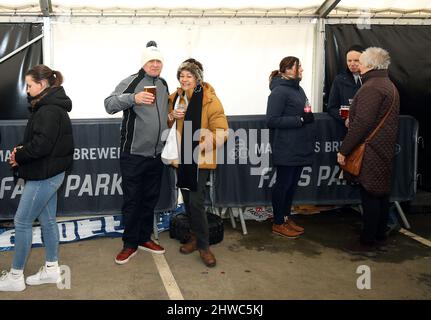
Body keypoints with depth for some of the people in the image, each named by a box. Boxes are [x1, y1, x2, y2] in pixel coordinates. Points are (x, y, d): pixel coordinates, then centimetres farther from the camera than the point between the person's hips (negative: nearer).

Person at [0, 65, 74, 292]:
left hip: (44, 175, -10)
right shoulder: (51, 107, 13)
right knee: (47, 220, 15)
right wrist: (21, 150, -1)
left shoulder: (49, 111, -19)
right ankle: (52, 269, 25)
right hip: (49, 173, 10)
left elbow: (41, 145, -26)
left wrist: (19, 156, -10)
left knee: (22, 222, -1)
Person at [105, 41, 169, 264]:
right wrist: (133, 97, -35)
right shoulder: (131, 82, -9)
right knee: (132, 200, 1)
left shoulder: (164, 85, 12)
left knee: (150, 199, 14)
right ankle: (130, 244, 13)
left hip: (156, 154, 6)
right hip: (133, 154, -6)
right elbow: (109, 104, -22)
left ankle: (144, 238, 27)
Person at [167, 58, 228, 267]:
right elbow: (165, 125, 14)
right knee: (187, 200, 13)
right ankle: (195, 237, 30)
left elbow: (221, 130, -14)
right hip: (181, 158, 6)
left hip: (200, 159, -5)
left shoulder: (209, 99, -11)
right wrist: (171, 116, -7)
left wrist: (208, 143, -27)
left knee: (196, 202, -8)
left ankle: (203, 245, 6)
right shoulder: (175, 98, 7)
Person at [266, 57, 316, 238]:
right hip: (286, 149, -9)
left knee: (292, 184, 16)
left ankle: (286, 218, 30)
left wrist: (308, 118, 6)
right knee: (283, 184, 2)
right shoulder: (279, 91, -15)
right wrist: (300, 120, -21)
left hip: (299, 148, 9)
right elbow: (271, 120, -20)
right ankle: (278, 224, 15)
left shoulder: (297, 88, 12)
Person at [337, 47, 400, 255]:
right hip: (384, 151, 10)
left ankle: (367, 242, 5)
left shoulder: (371, 88, -18)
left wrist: (344, 150, -20)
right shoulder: (389, 86, 15)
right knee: (381, 194, 16)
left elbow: (362, 123, -25)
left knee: (370, 197, -3)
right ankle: (379, 236, 28)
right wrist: (351, 119, 19)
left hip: (369, 153, -10)